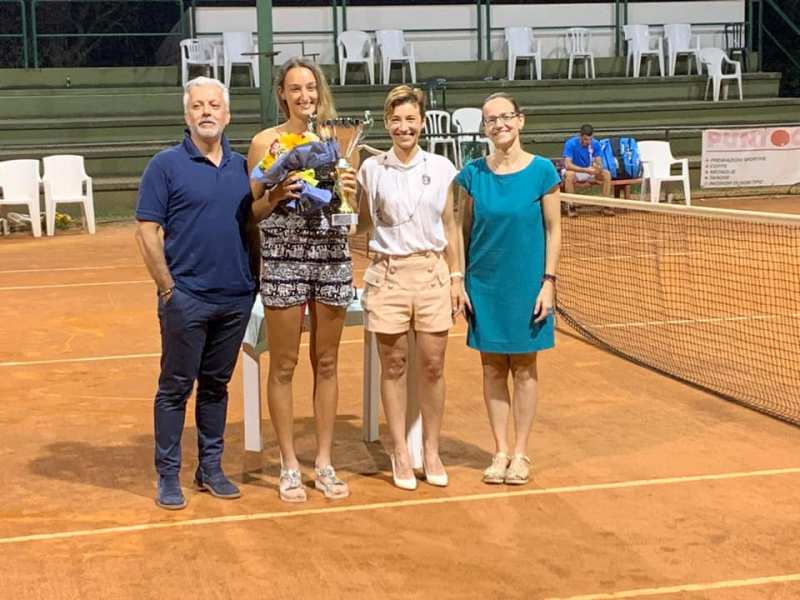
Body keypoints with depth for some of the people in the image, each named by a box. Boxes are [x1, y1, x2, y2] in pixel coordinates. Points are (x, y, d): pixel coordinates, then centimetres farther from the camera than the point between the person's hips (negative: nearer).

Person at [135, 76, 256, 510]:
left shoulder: (242, 165, 9)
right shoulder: (167, 165, -4)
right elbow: (147, 231, -6)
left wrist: (254, 279, 7)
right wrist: (168, 288, -10)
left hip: (236, 298, 4)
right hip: (187, 298, -4)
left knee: (216, 385, 14)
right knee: (176, 387, 3)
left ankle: (211, 469, 24)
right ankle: (168, 477, 11)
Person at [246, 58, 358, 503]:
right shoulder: (266, 142, -1)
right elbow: (251, 211, 0)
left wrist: (351, 192, -8)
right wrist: (275, 196, -19)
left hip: (333, 259, 3)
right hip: (284, 261, -3)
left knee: (326, 364, 10)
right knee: (284, 366, 4)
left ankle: (324, 462, 20)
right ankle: (290, 465, 15)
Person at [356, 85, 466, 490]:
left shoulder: (441, 168, 4)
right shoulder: (372, 169, 3)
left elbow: (450, 227, 9)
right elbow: (362, 224, 11)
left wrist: (457, 276, 5)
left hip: (432, 271, 1)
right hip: (388, 274, 0)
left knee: (432, 366, 2)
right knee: (394, 366, 4)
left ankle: (431, 450, 16)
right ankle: (400, 453, 15)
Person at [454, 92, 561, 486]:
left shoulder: (542, 171, -5)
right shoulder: (472, 174, 0)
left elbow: (553, 230, -2)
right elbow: (463, 232, 5)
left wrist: (549, 280, -7)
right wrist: (459, 281, 1)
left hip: (527, 283, -2)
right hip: (484, 283, 2)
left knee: (524, 368, 7)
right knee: (492, 368, 7)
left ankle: (520, 453, 17)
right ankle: (500, 452, 17)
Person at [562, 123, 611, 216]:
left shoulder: (595, 144, -11)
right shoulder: (570, 143, -23)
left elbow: (599, 163, -11)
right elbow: (567, 165, -31)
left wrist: (598, 167, -37)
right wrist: (586, 170, -40)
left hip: (589, 171, 4)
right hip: (574, 171, -4)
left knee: (606, 174, -20)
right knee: (569, 175, -38)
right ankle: (571, 207, -29)